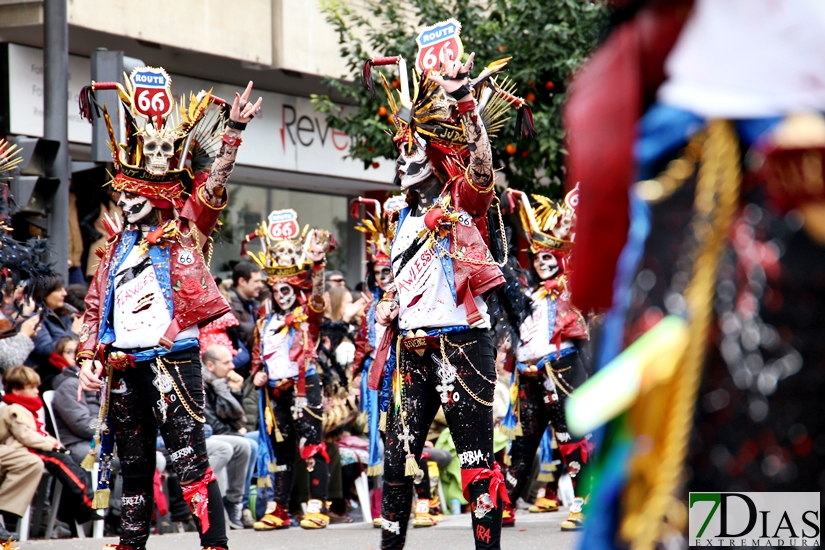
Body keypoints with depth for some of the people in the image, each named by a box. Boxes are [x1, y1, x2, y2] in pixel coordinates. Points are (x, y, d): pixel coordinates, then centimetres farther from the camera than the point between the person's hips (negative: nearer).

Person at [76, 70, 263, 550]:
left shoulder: (183, 235, 3)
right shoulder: (117, 247, 17)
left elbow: (212, 186, -10)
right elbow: (96, 307, 19)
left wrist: (232, 134, -22)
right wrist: (90, 356, 7)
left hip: (173, 356, -6)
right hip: (124, 364, 6)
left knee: (190, 458, -12)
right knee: (134, 463, 13)